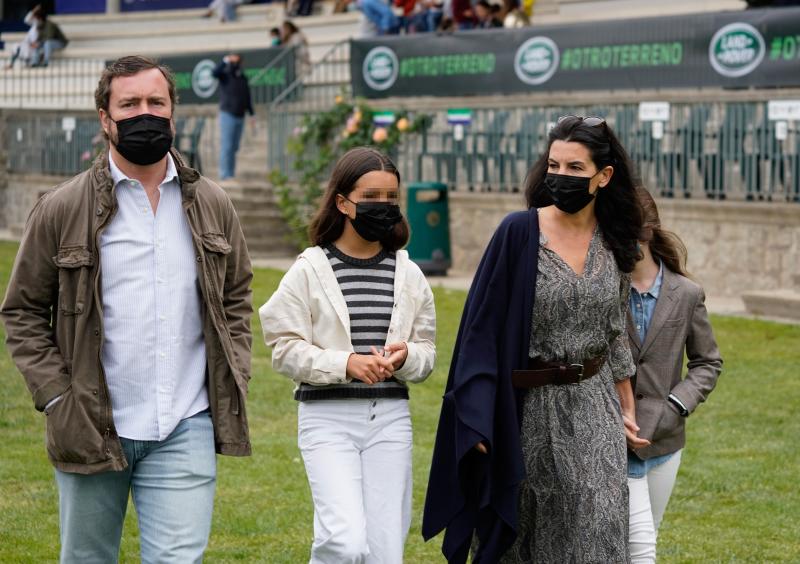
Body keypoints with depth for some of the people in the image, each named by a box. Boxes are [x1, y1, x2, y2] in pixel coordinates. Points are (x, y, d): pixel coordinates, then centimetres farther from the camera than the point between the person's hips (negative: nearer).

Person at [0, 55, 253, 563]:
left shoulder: (212, 206, 8)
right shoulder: (62, 210, -2)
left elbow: (236, 298, 18)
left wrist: (234, 384, 6)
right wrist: (56, 397, -7)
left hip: (185, 430, 1)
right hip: (91, 430, -1)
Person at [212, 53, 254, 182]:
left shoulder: (243, 78, 13)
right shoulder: (225, 75, -1)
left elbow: (247, 98, 17)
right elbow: (215, 73, -24)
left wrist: (252, 113, 12)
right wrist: (225, 61, -30)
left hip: (240, 117, 5)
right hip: (227, 114, -5)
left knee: (234, 147, 7)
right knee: (226, 146, -10)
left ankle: (231, 174, 10)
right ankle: (225, 174, -11)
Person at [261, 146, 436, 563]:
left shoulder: (408, 275, 9)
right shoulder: (309, 271, -1)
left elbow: (427, 352, 14)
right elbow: (286, 349, -5)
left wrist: (405, 356, -10)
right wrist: (346, 363, -19)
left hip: (390, 418, 4)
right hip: (328, 416, -4)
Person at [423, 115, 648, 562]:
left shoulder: (612, 241, 3)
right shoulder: (519, 233, -10)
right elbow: (484, 326, -10)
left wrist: (628, 412, 18)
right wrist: (477, 423, -14)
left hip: (594, 412, 3)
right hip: (529, 412, -3)